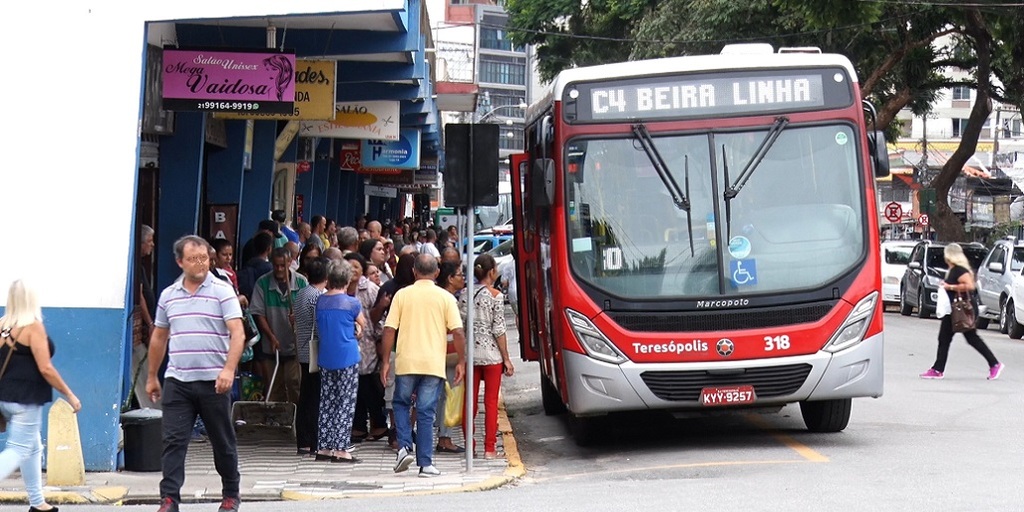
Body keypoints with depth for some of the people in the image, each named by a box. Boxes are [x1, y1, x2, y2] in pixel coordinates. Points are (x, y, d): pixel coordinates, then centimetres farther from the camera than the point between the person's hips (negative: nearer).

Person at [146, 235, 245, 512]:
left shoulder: (222, 291, -3)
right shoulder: (168, 295, 11)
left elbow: (237, 333, -11)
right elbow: (158, 338, 21)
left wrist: (229, 369, -24)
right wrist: (152, 377, 22)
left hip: (213, 381, -3)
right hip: (177, 381, 3)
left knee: (223, 442, 8)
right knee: (173, 441, -4)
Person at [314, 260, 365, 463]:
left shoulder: (320, 302, 3)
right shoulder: (351, 303, -10)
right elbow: (362, 324, 6)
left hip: (325, 359, 5)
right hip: (347, 358, -4)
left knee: (327, 403, 11)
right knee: (346, 404, 0)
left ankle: (323, 448, 12)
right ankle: (341, 449, -3)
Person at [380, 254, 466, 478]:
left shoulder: (402, 295, 2)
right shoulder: (445, 297, 2)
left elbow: (389, 330, -1)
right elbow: (458, 332, -4)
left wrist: (385, 361, 6)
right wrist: (461, 362, 6)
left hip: (406, 361, 0)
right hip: (434, 364, 0)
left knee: (401, 404, 20)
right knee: (426, 412, 3)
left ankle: (404, 447, 2)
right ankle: (426, 464, 2)